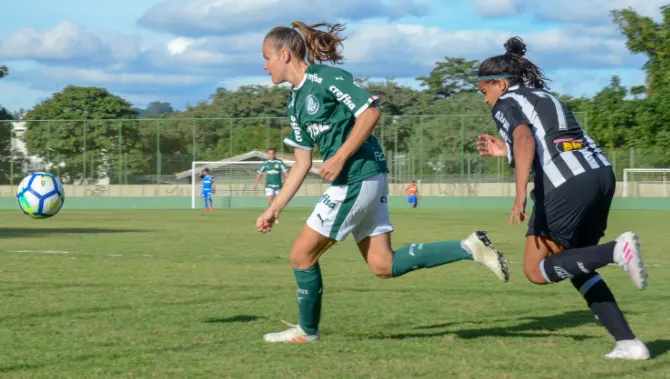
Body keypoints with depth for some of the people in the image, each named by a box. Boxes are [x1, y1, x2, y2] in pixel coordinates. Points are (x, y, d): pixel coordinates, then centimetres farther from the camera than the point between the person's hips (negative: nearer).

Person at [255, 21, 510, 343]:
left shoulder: (324, 77, -10)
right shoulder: (296, 102, 18)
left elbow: (370, 111, -18)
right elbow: (302, 163, 20)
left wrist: (339, 158, -19)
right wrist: (274, 209, 18)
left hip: (358, 179, -10)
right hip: (367, 182, 10)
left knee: (301, 255, 0)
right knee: (383, 266, 6)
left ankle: (307, 331, 15)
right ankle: (470, 248, 5)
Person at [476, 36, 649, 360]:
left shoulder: (506, 104, 5)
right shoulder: (545, 97, 29)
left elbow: (525, 138, -16)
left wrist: (520, 193, -25)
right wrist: (506, 151, 35)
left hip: (567, 185, -8)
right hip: (601, 173, 8)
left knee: (537, 271, 3)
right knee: (575, 267, 20)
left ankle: (617, 250, -19)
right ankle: (628, 343, 6)